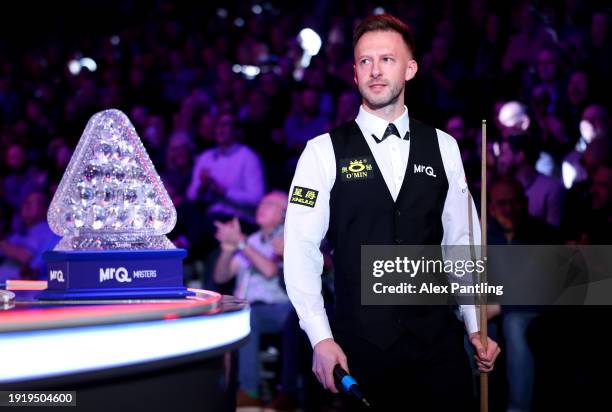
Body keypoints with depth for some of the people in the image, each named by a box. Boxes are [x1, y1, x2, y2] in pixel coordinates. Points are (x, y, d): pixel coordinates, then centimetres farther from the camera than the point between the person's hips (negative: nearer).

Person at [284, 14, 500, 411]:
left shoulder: (443, 147, 7)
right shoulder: (324, 152, -2)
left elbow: (462, 241, 10)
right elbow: (301, 250, -5)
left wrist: (476, 327, 7)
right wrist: (320, 338, -11)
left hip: (438, 341, 2)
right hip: (360, 345, -2)